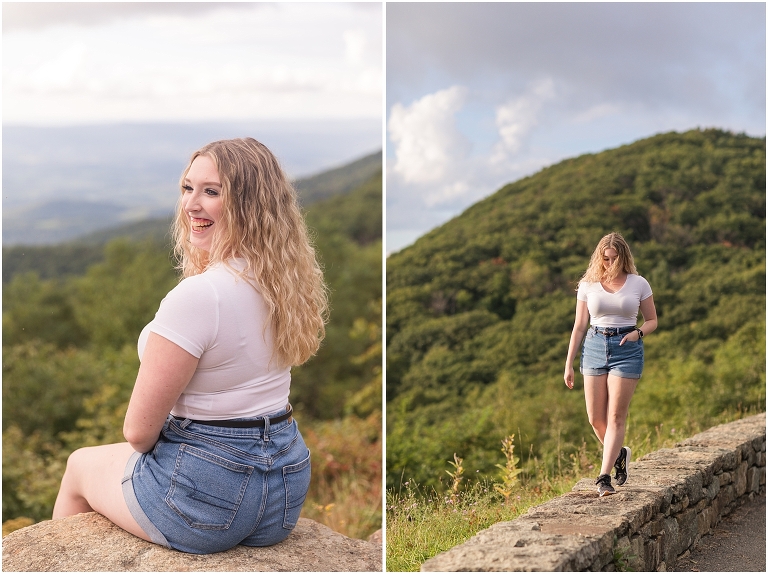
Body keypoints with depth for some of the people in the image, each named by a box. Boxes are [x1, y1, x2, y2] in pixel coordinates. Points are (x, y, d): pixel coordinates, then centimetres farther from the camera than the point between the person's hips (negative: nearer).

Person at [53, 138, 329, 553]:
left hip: (207, 495, -7)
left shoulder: (197, 295, -26)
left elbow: (138, 431, -18)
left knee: (80, 464, 24)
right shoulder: (285, 282, -2)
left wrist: (146, 444, 3)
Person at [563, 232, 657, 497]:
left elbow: (652, 320, 11)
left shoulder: (639, 284, 2)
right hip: (594, 347, 2)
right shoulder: (588, 285, 4)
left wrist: (638, 333, -12)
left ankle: (604, 476, -5)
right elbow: (579, 326, 8)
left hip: (627, 349, -2)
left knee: (616, 416, -6)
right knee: (595, 418, 3)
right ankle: (618, 454, 30)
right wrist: (569, 364, 5)